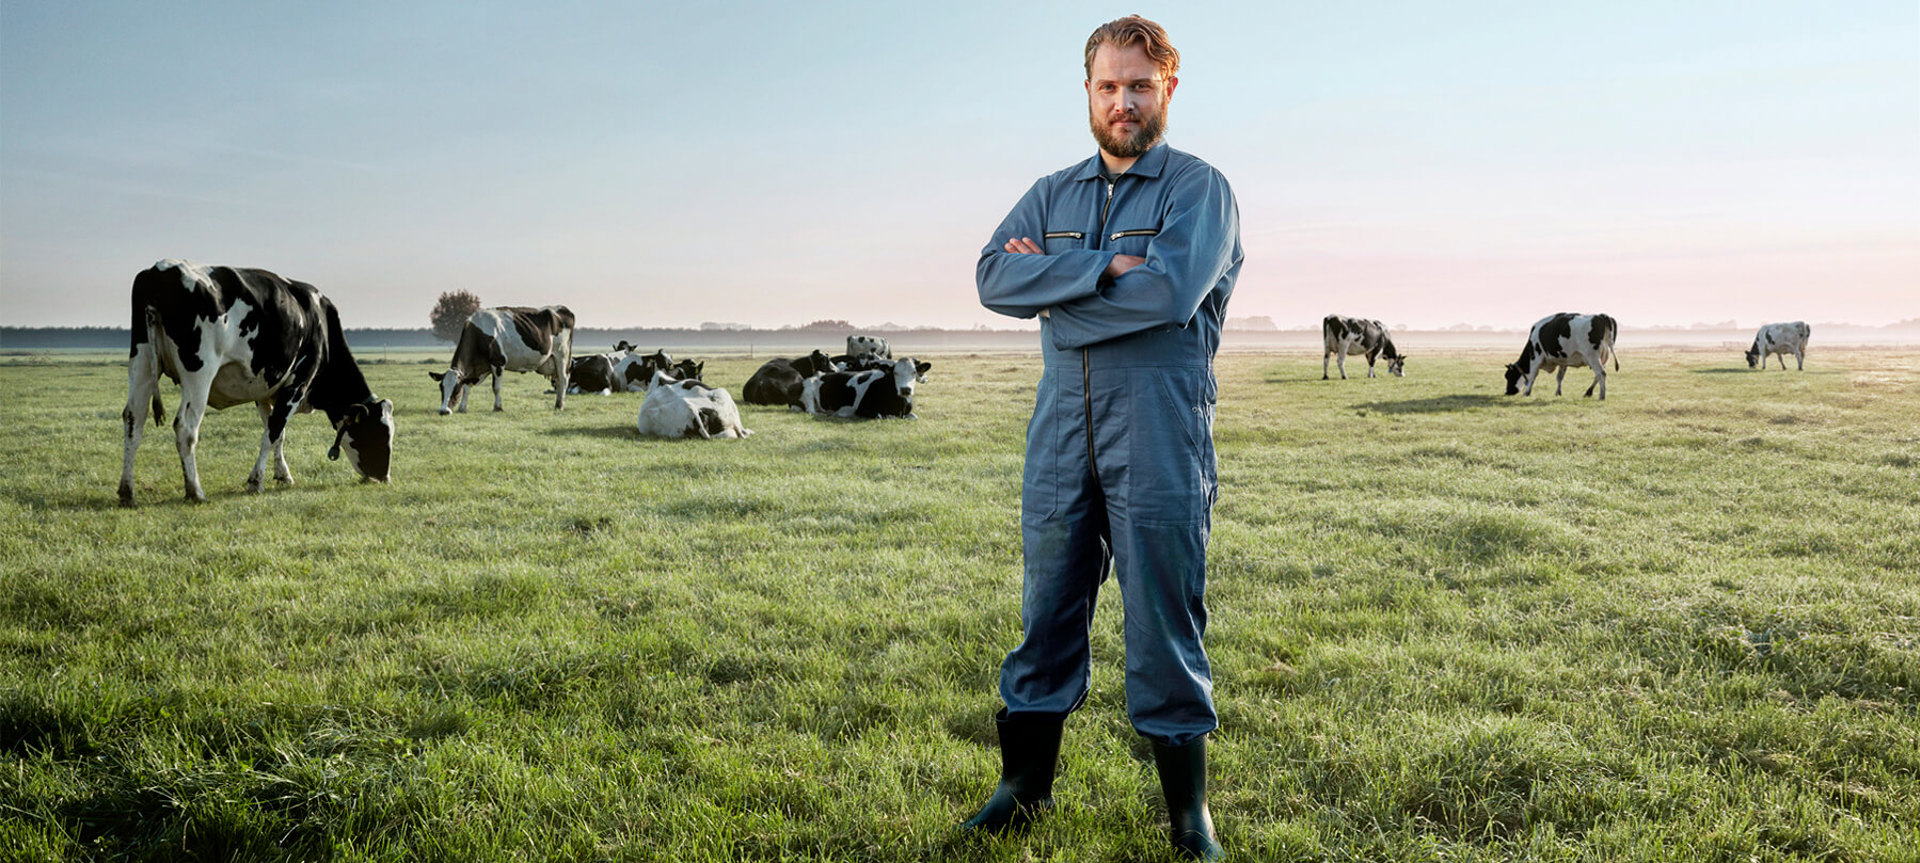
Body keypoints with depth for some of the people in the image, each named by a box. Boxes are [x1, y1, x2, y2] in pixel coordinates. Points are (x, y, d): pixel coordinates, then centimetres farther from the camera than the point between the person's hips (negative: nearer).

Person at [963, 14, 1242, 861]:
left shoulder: (1200, 189, 1)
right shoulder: (1052, 194, 15)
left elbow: (1171, 291, -18)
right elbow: (994, 278, -2)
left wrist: (1052, 285, -7)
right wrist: (1103, 268, -12)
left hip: (1160, 436, -4)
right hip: (1061, 434, 4)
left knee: (1164, 617, 2)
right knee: (1047, 608, 10)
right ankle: (1027, 782, 24)